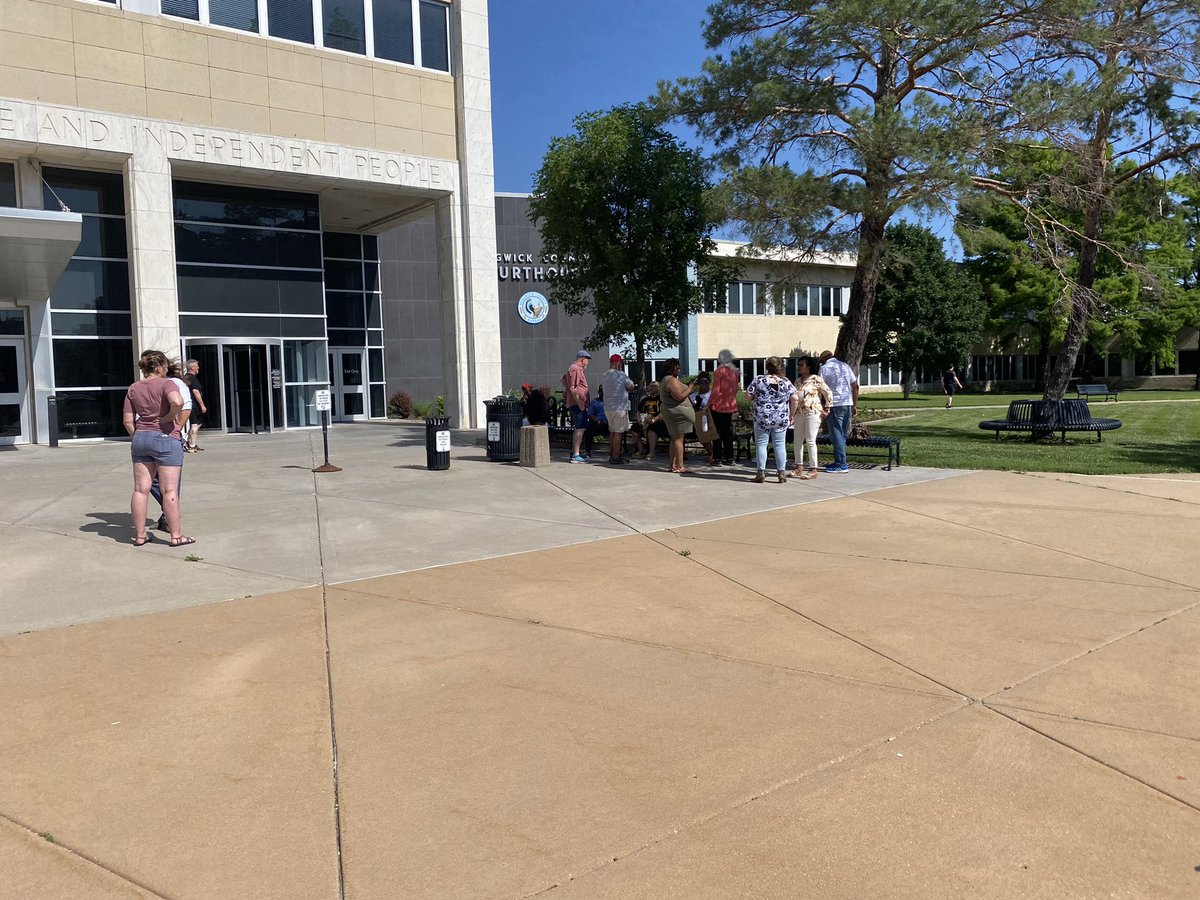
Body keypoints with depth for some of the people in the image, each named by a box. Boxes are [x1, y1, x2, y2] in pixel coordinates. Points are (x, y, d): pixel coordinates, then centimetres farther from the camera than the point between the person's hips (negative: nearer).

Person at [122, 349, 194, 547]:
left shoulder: (133, 388, 9)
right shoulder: (166, 384, -8)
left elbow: (127, 421, 7)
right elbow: (177, 402, -30)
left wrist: (137, 437, 20)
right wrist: (168, 418, -13)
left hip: (141, 439, 6)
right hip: (166, 438, -6)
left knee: (140, 489, 8)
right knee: (170, 490, -2)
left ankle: (139, 535, 13)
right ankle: (176, 535, 2)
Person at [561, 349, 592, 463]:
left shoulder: (578, 368, 20)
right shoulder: (575, 369, -14)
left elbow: (563, 379, 35)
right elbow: (573, 388, -21)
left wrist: (565, 389, 28)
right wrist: (579, 402, -20)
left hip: (578, 403, 11)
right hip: (578, 403, -11)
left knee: (578, 429, 17)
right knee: (580, 428, -13)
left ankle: (574, 452, 24)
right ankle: (576, 455, -15)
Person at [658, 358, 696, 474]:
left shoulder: (666, 380, 18)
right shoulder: (672, 380, -15)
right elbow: (680, 397, -22)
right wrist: (691, 388, -13)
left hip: (668, 410, 11)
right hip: (677, 411, -11)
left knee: (674, 438, 12)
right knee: (679, 439, -10)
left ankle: (673, 465, 14)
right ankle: (680, 466, -10)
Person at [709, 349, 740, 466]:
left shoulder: (719, 371, -12)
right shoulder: (736, 372, 6)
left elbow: (715, 390, -15)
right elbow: (736, 389, 12)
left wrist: (709, 404, -8)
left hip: (718, 405, -6)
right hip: (731, 405, 6)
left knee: (717, 432, 1)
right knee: (728, 432, 12)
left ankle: (717, 457, 1)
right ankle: (729, 457, 14)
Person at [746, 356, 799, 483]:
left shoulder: (759, 380, -4)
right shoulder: (786, 382, 1)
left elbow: (749, 395, -3)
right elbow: (795, 399, -4)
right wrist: (792, 414, 6)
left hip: (762, 419, -2)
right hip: (781, 419, 2)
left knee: (761, 444, 5)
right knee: (780, 444, 7)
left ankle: (761, 472, 3)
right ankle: (781, 472, 8)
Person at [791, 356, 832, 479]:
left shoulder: (816, 380, -7)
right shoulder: (798, 382, 14)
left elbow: (828, 394, -5)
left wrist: (826, 410, -4)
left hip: (813, 413, -7)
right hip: (800, 414, 7)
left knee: (810, 441, -9)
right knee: (798, 441, 8)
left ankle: (813, 470, -5)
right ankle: (799, 467, 18)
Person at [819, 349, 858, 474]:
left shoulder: (824, 368, -2)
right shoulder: (845, 366, 15)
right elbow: (855, 386, 13)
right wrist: (855, 405, 16)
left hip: (835, 405, -6)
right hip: (848, 403, 6)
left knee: (837, 435, -2)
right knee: (843, 434, 14)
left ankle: (841, 465, -3)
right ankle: (839, 462, 21)